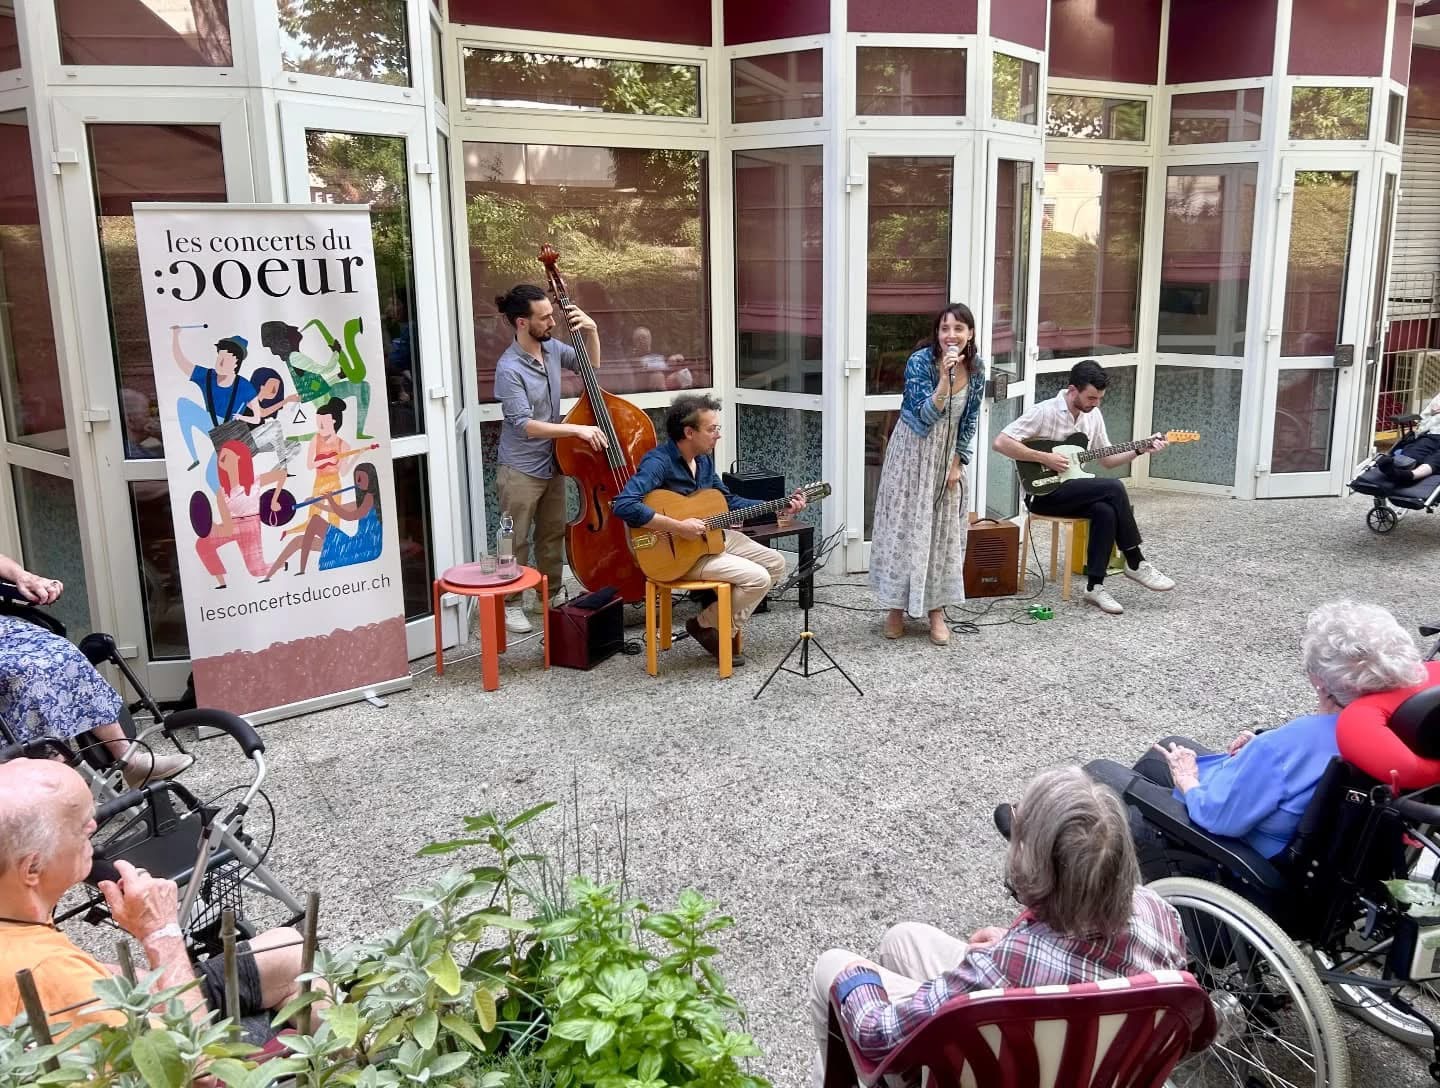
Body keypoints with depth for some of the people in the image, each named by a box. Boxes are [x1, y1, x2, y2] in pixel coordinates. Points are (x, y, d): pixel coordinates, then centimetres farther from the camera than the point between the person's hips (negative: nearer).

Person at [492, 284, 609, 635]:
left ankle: (552, 595, 33)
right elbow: (525, 424, -26)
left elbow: (590, 366, 15)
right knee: (516, 542, 5)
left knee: (553, 535, 18)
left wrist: (591, 331, -3)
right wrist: (577, 429, -30)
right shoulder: (509, 368, -22)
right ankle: (510, 603, 20)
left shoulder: (552, 348, -2)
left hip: (552, 464, 7)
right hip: (521, 470, -7)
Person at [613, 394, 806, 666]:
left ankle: (726, 626, 11)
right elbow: (624, 506, -36)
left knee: (775, 563, 7)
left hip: (712, 536, 9)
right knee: (757, 578, -19)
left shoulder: (704, 459, 5)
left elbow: (728, 501, 16)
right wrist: (679, 527, -34)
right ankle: (706, 625, 2)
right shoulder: (658, 462, -22)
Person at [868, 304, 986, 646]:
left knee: (944, 529, 7)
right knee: (905, 525, -1)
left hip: (948, 455, 4)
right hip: (913, 452, -4)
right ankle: (896, 607, 12)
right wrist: (945, 376, -37)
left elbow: (969, 421, 5)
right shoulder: (920, 361, -19)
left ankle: (937, 611, 17)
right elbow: (926, 415, -27)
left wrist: (958, 463, 0)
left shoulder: (976, 369, -4)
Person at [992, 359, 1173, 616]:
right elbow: (1000, 442, -21)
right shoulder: (1044, 412, -15)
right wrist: (1044, 457, -22)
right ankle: (1136, 564, -10)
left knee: (1106, 511, -25)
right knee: (1114, 489, -23)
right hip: (1043, 493, -7)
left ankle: (1094, 587, -17)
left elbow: (1107, 459, 15)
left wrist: (1140, 450, -1)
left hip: (1072, 490, 7)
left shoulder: (1093, 415, 8)